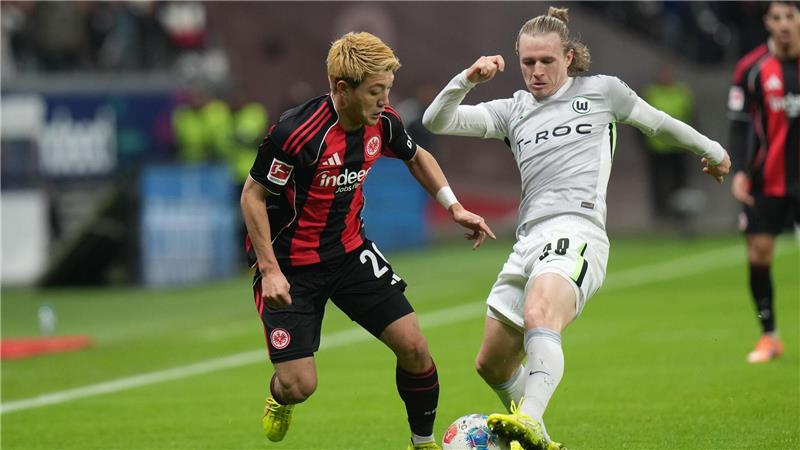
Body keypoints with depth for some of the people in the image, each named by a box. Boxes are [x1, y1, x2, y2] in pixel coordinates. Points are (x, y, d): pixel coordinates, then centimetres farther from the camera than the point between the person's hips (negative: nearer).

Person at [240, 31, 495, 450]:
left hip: (350, 250, 5)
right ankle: (279, 397, 29)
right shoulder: (295, 132, -28)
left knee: (413, 345, -6)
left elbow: (416, 157, 16)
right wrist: (269, 270, -22)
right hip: (289, 263, -5)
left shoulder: (383, 123, -8)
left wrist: (454, 206, 4)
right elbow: (253, 195, -17)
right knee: (299, 385, -10)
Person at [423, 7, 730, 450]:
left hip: (575, 232, -6)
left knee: (540, 315, -37)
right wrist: (467, 79, -6)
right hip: (528, 242, 6)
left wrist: (711, 150, 41)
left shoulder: (602, 91, 14)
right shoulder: (513, 111, 21)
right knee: (491, 364, 11)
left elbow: (657, 122, 30)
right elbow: (436, 121, 11)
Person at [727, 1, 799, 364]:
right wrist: (739, 171, -13)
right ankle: (769, 336, 9)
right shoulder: (751, 68, -3)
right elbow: (739, 124, -2)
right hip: (766, 181, 0)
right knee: (759, 254, -4)